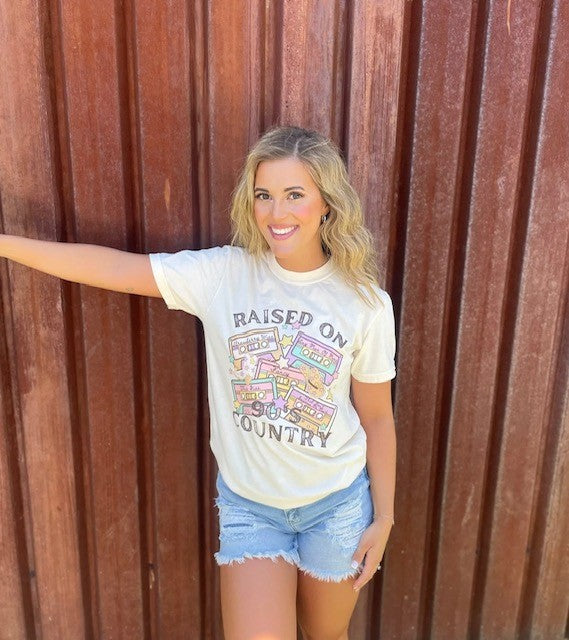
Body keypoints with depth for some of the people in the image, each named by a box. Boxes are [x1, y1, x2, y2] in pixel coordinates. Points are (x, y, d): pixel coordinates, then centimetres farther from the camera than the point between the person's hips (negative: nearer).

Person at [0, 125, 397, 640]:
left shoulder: (367, 304, -13)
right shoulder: (221, 274, -13)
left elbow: (377, 418, -4)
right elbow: (110, 266, -12)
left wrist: (383, 517, 1)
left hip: (337, 505, 1)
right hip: (248, 502, 0)